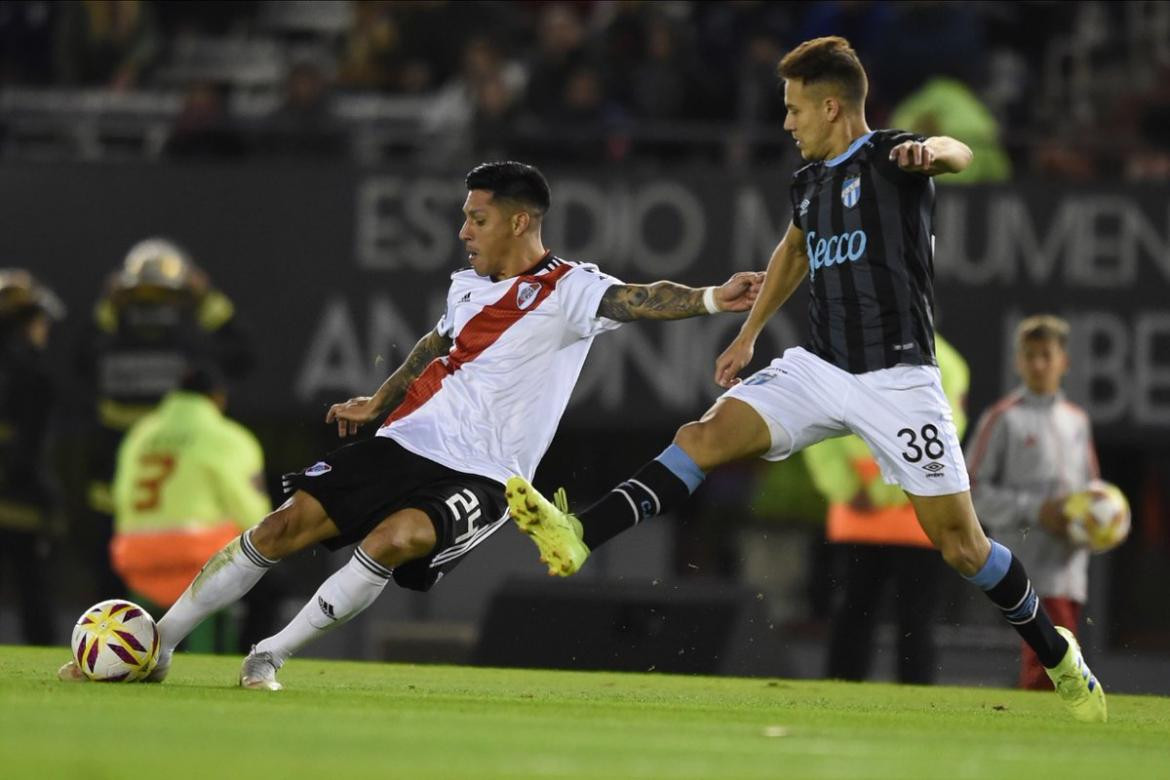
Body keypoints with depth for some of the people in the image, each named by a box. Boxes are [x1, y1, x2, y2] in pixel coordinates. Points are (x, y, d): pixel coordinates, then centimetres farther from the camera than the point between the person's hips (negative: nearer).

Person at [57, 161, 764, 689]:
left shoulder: (569, 291, -11)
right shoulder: (468, 285, 11)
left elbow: (638, 300, -29)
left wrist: (711, 299, -46)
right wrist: (380, 401, 35)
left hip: (480, 477, -6)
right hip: (404, 444, 6)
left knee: (396, 538, -33)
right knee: (288, 525, -5)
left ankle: (270, 657, -17)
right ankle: (157, 645, 6)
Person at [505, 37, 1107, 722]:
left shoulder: (890, 159, -11)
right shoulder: (809, 183, 11)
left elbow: (957, 154, -34)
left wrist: (934, 151, -58)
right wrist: (749, 333, 35)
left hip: (897, 377, -6)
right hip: (818, 367, 6)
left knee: (960, 543, -3)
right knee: (707, 435, -14)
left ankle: (1055, 653, 17)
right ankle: (580, 538, -26)